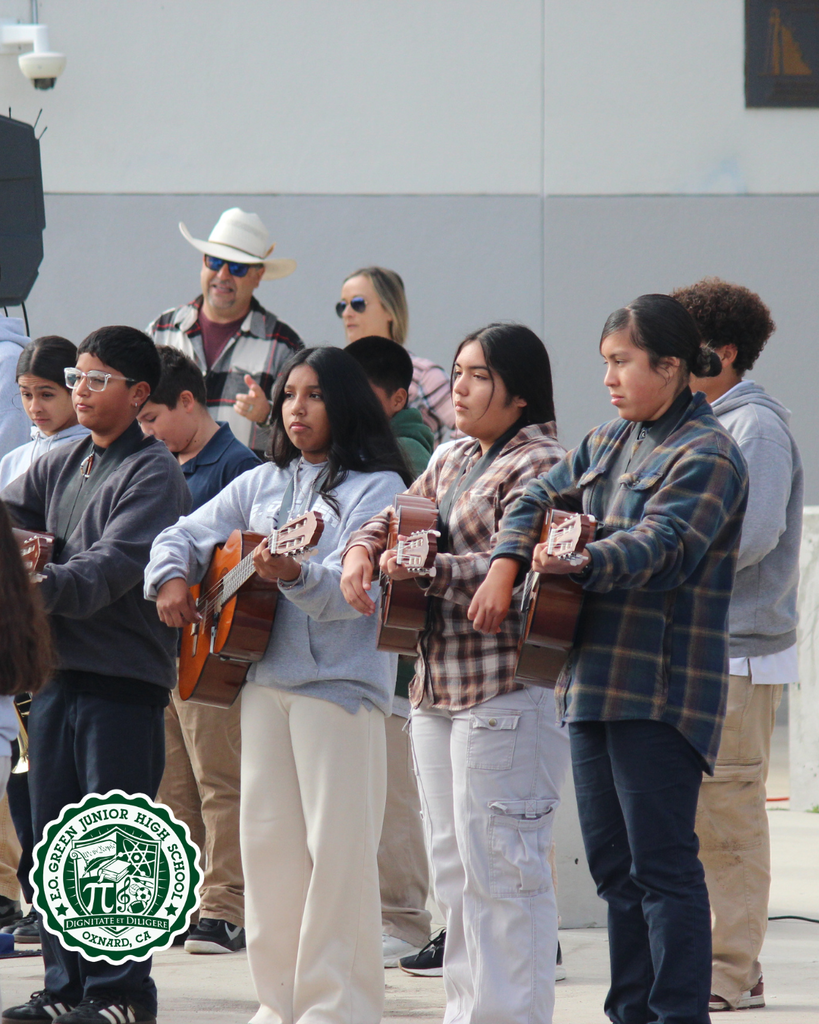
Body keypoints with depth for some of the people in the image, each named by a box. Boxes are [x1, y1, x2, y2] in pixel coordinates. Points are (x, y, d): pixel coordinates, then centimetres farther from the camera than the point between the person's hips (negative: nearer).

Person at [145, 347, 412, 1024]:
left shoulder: (377, 487, -3)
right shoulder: (263, 485, 16)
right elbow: (186, 535, 21)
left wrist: (296, 575, -33)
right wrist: (172, 577, 0)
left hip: (341, 683, -6)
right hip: (263, 677, 6)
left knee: (337, 849, -8)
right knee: (268, 842, 7)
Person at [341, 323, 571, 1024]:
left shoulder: (539, 466, -10)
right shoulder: (455, 461, 19)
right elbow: (399, 517, 19)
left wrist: (428, 568, -28)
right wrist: (362, 551, -3)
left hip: (507, 694, -10)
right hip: (439, 688, 10)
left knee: (498, 862, -10)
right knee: (453, 861, 12)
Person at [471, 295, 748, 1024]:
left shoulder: (707, 456, -9)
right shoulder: (612, 442, 17)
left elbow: (659, 545, -22)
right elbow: (544, 496, 12)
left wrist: (584, 564, -41)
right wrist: (506, 565, -7)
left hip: (661, 688, -9)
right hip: (595, 680, 9)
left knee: (661, 863, -10)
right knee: (613, 862, 12)